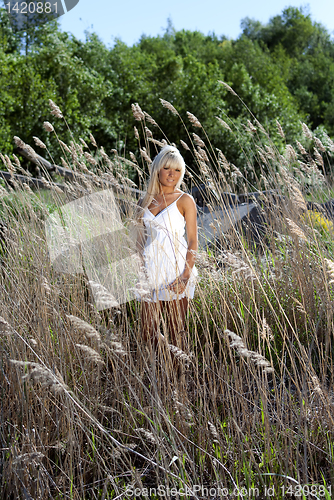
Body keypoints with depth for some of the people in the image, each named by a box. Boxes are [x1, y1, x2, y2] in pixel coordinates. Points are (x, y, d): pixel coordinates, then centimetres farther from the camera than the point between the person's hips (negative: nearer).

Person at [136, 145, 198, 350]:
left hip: (176, 271, -4)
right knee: (148, 334, 5)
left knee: (175, 332, 0)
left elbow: (193, 242, -4)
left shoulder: (184, 200, -1)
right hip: (151, 271, 4)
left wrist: (186, 275, -15)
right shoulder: (145, 202, 12)